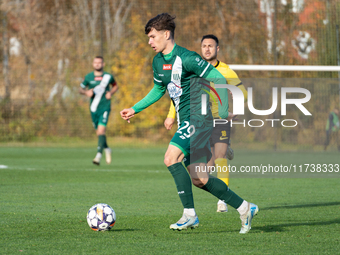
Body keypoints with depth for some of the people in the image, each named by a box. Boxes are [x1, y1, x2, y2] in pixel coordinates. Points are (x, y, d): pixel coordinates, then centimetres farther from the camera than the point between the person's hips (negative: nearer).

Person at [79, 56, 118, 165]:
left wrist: (111, 93, -2)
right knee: (98, 132, 11)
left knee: (101, 130, -19)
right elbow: (81, 89, 13)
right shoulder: (88, 77, 4)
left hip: (105, 108, -3)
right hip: (94, 109, 3)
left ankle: (98, 155, -26)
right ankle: (107, 149, 39)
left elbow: (115, 86, 19)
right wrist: (86, 92, -10)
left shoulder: (108, 76, 1)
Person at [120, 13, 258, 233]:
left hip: (198, 118, -9)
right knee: (199, 179, 4)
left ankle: (190, 214, -17)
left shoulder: (187, 59, -15)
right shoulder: (158, 61, 11)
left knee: (171, 158, -22)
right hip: (185, 122, 9)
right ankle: (245, 208, 15)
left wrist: (223, 112, -17)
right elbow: (159, 89, 29)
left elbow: (220, 79, -14)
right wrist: (135, 109, 24)